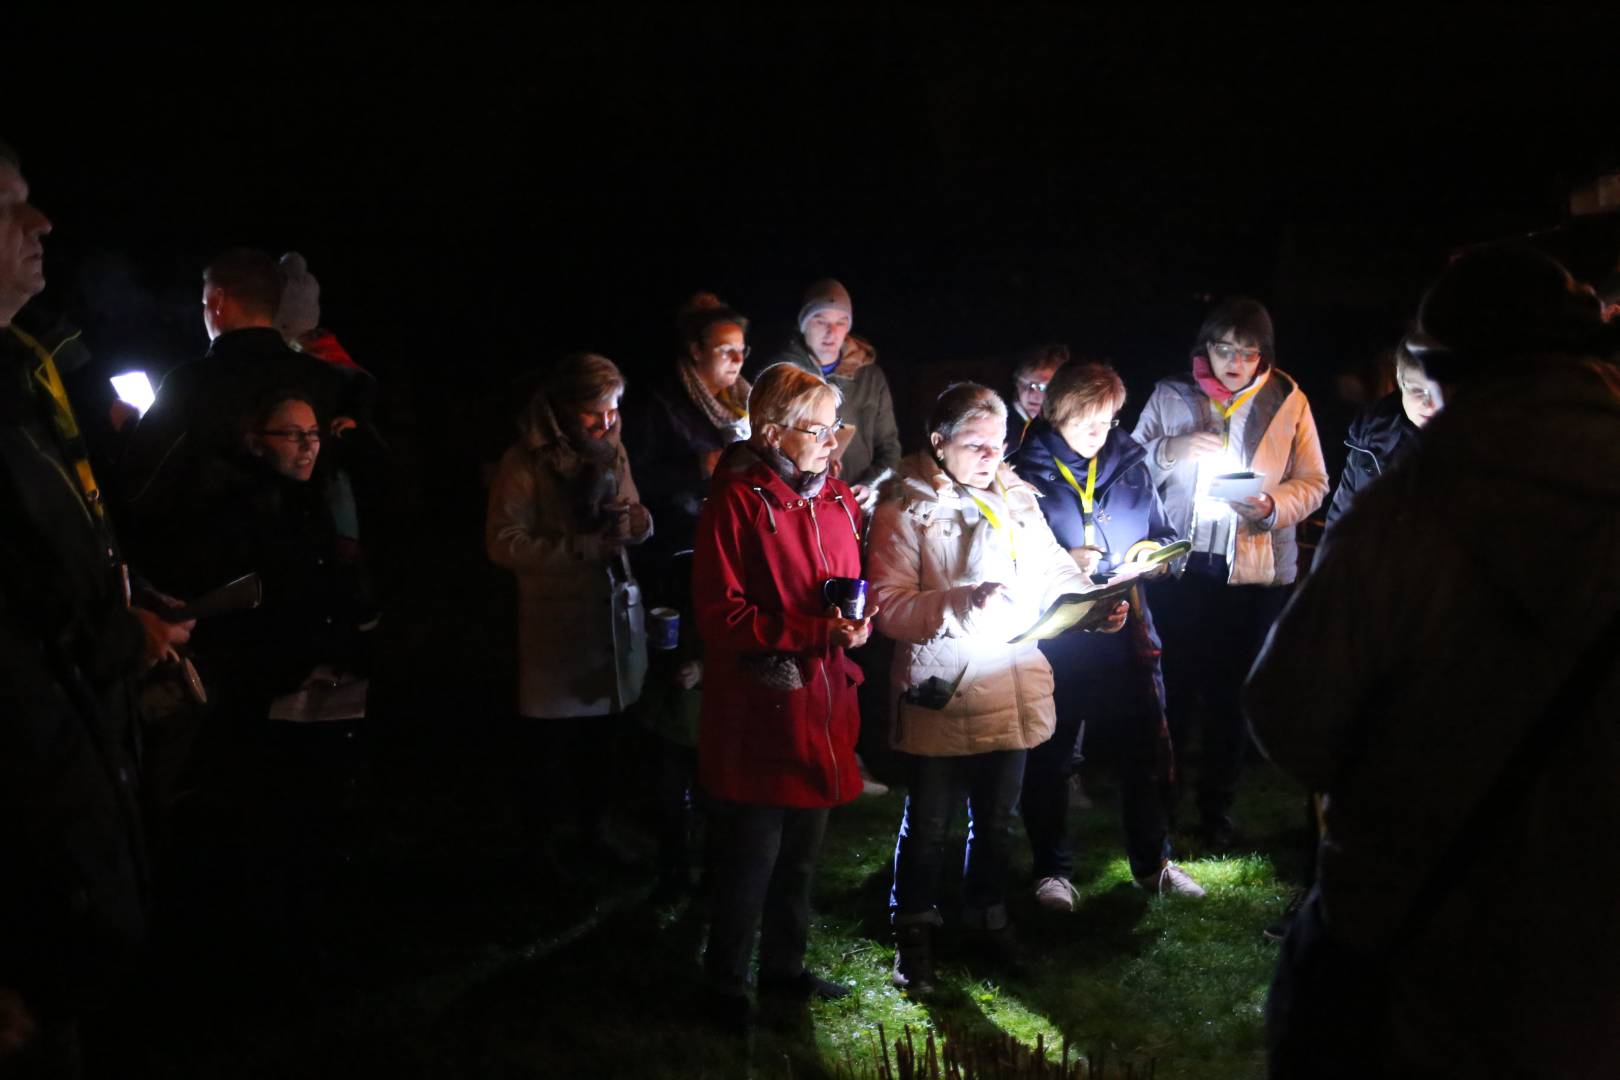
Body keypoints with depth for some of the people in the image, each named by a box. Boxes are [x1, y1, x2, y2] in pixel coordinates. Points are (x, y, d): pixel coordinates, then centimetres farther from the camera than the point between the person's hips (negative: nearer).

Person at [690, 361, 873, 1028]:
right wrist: (812, 631, -23)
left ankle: (784, 967, 37)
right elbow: (721, 613, -17)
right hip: (757, 714, -7)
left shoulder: (837, 500, 9)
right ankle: (726, 986, 20)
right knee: (750, 858, 3)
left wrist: (857, 624, -4)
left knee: (801, 853, 20)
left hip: (819, 704, 7)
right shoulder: (736, 502, -14)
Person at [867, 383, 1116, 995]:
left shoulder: (1016, 497, 7)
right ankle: (914, 933, 26)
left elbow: (1054, 568, 11)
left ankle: (988, 916, 40)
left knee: (997, 819, 21)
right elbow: (888, 606, -17)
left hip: (1013, 689, 5)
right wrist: (961, 602, -30)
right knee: (928, 826, 9)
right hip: (941, 698, -5)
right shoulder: (904, 510, -11)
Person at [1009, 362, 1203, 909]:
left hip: (1126, 633, 3)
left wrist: (1154, 553, -5)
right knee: (1050, 758, 8)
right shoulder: (1026, 470, -5)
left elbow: (1161, 532, 17)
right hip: (1054, 634, -3)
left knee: (1145, 750, 8)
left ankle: (1153, 862, 25)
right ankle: (1052, 869, 22)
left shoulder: (1130, 464, 7)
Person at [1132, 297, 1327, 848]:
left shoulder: (1287, 401, 3)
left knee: (1231, 691, 9)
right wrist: (1171, 449, -16)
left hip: (1254, 569, 0)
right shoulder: (1170, 395, 4)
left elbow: (1313, 484, 2)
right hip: (1178, 563, 0)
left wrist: (1272, 508, -18)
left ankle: (1217, 808, 23)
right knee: (1173, 684, 4)